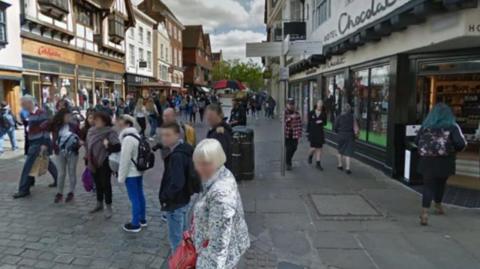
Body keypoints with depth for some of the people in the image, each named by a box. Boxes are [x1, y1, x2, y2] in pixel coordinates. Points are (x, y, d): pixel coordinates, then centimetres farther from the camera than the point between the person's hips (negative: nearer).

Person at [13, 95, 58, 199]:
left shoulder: (41, 113, -15)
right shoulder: (30, 114, 12)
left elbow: (46, 129, -19)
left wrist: (44, 144, -23)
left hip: (39, 143, -9)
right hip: (33, 143, 9)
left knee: (27, 166, -6)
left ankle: (24, 190, 2)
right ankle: (58, 180, 28)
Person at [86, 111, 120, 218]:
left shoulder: (110, 132, -15)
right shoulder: (91, 131, 5)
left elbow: (117, 146, -22)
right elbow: (88, 145, 14)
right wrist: (88, 160, 15)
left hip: (104, 162, -6)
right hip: (94, 162, 6)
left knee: (106, 183, 0)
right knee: (97, 183, 18)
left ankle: (109, 207, 11)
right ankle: (99, 204, 33)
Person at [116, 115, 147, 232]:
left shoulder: (128, 139, -22)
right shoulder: (136, 135, 8)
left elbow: (125, 159, -20)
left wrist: (121, 177, -12)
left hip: (131, 173, -9)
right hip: (139, 171, 9)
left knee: (134, 198, 0)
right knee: (140, 195, 18)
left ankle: (135, 224, 11)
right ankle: (142, 219, 31)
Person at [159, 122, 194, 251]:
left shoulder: (177, 156, -26)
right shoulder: (184, 150, 4)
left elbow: (176, 183, -31)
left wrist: (164, 197, -17)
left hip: (175, 203, -10)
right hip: (183, 199, 10)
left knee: (176, 238, 4)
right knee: (183, 234, 24)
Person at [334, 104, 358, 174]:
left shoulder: (339, 117, -6)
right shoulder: (352, 117, -7)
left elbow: (335, 127, -4)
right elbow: (356, 128, -9)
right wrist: (355, 134, 8)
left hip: (341, 135, 1)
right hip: (350, 136, -1)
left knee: (340, 151, 18)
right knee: (348, 152, 2)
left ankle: (340, 165, 27)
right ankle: (347, 168, -1)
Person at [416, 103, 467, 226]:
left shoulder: (426, 125, 1)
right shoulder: (452, 126, -5)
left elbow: (417, 141, 6)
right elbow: (461, 143, -12)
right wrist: (454, 149, 8)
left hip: (427, 160, 1)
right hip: (444, 161, 0)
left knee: (428, 185, 3)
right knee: (440, 183, 20)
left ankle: (424, 212, -11)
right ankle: (438, 205, 42)